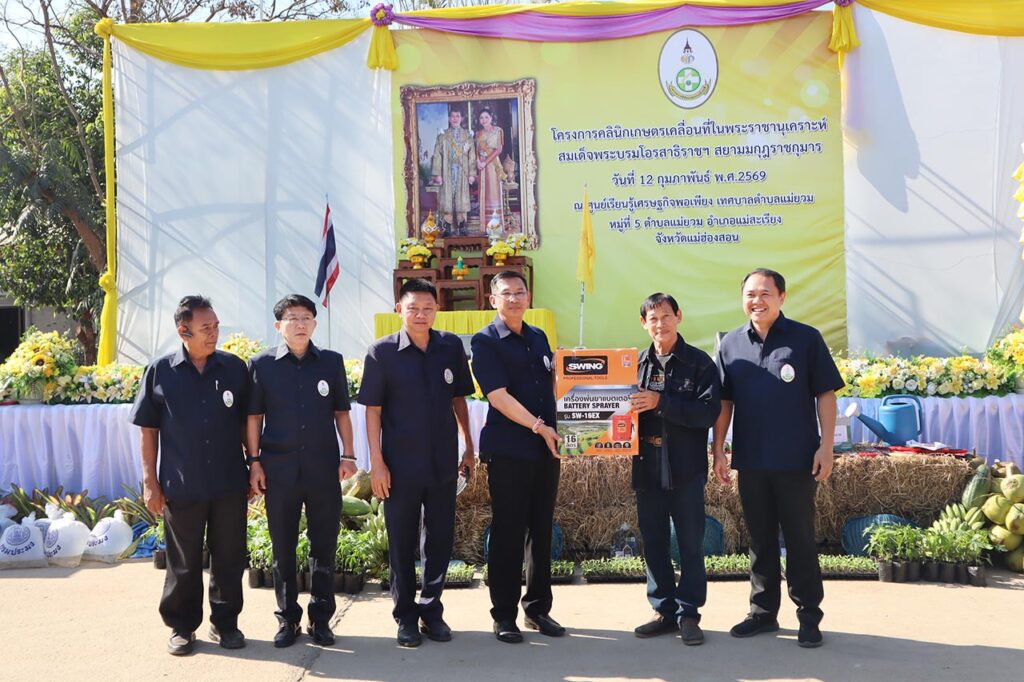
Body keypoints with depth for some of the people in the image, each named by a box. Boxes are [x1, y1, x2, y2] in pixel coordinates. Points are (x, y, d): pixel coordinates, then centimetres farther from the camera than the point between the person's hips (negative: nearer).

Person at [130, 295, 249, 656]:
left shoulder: (234, 368, 1)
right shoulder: (160, 371, -2)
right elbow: (149, 430, 2)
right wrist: (150, 481, -1)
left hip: (229, 483, 1)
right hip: (181, 486, -1)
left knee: (229, 558, 9)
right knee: (184, 562, 9)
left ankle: (225, 622, 25)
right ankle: (182, 626, 25)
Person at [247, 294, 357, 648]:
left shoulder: (331, 362, 5)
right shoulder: (261, 364, 2)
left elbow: (341, 412, 10)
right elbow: (254, 416, 5)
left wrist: (348, 455, 2)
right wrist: (254, 462, 0)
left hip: (323, 468, 1)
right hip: (279, 469, -1)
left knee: (324, 545, 6)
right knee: (283, 547, 8)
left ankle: (320, 618, 19)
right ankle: (287, 617, 20)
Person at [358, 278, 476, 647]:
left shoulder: (451, 346, 1)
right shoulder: (382, 352, -6)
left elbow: (459, 399, 10)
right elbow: (373, 409, -5)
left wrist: (469, 447, 10)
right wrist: (377, 462, -8)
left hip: (443, 462, 2)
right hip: (401, 464, -2)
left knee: (440, 539, 10)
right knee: (402, 542, 7)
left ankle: (431, 608, 26)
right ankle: (406, 615, 21)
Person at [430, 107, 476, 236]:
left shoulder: (468, 135, 9)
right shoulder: (442, 136, 7)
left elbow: (472, 156, 5)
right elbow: (437, 156, 3)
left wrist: (472, 173, -2)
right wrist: (437, 174, -5)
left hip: (462, 172, 0)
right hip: (447, 172, 0)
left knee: (462, 199, 0)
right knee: (447, 198, -4)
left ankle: (462, 227, 5)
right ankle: (448, 227, -1)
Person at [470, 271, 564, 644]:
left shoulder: (538, 338, 13)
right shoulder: (485, 341, -5)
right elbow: (498, 397, -14)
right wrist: (538, 426, -16)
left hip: (545, 448, 6)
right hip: (508, 450, -6)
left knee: (541, 530, 11)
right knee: (507, 533, 0)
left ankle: (538, 608, 22)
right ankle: (504, 615, 11)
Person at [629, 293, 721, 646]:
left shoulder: (699, 362, -3)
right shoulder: (637, 363, 9)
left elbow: (709, 411, -14)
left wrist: (661, 402, -20)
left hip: (686, 470, -4)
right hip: (647, 468, 4)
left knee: (690, 544, 3)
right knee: (653, 543, 10)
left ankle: (688, 613, 14)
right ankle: (664, 610, 21)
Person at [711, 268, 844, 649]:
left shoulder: (806, 339, -3)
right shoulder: (731, 344, 7)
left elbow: (825, 395, -2)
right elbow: (724, 402, 10)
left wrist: (825, 446, -9)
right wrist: (719, 450, 5)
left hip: (797, 460, -3)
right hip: (750, 462, 3)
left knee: (800, 539, 4)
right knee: (760, 539, 13)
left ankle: (809, 616, 14)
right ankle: (763, 611, 24)